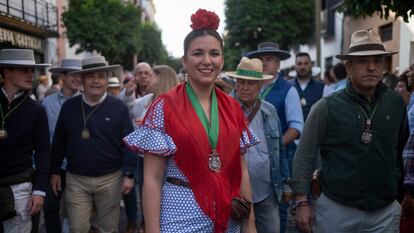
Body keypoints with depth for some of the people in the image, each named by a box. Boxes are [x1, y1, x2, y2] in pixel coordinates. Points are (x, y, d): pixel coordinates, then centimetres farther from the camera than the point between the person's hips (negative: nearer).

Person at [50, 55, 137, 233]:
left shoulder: (118, 107, -5)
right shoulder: (69, 106, 2)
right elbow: (59, 142, 8)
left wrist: (129, 174, -9)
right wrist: (55, 171, 8)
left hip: (110, 179, -1)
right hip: (76, 179, 1)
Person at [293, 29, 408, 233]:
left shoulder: (396, 103, 1)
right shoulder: (326, 107, -8)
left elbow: (403, 152, 13)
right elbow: (305, 156, -5)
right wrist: (302, 203, -7)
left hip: (386, 211, 2)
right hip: (337, 210, -2)